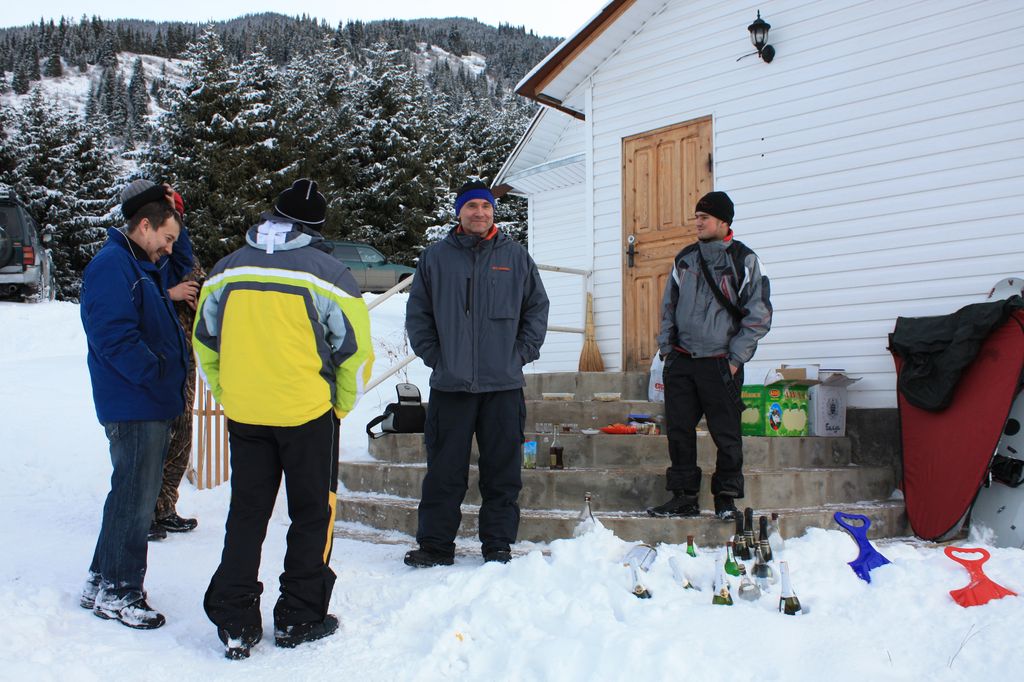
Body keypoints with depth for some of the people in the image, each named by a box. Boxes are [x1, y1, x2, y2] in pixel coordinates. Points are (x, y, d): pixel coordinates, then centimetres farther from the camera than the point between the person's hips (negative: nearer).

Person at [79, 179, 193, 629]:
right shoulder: (111, 266, -14)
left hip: (153, 405, 10)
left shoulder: (147, 265, 16)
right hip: (133, 406, -10)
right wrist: (158, 378, -18)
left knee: (136, 493, 16)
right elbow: (116, 337, -23)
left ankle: (102, 581, 27)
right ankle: (117, 593, 8)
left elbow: (182, 266, 34)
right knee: (134, 497, -4)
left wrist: (176, 220, 17)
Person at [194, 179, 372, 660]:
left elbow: (204, 342, 12)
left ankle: (235, 624, 13)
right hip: (307, 413, -3)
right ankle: (299, 620, 17)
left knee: (245, 513, 13)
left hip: (243, 415, 4)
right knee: (312, 514, 11)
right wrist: (340, 405, 8)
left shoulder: (227, 270, 5)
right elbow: (356, 350, -6)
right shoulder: (326, 272, -8)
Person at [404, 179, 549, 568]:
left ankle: (498, 544, 16)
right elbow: (417, 314, 10)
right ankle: (435, 544, 12)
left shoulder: (515, 257, 7)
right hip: (450, 385, 0)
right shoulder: (435, 258, 7)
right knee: (444, 470, 3)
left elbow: (537, 307, 11)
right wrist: (433, 357, 0)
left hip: (503, 384, 0)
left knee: (502, 470, 5)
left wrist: (521, 354, 2)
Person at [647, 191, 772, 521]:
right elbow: (668, 307, 19)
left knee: (726, 434, 1)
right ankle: (684, 496, 15)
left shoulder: (744, 260, -2)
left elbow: (759, 315, -4)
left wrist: (735, 358, -8)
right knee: (679, 431, 5)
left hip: (720, 364, -4)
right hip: (681, 361, 4)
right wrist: (667, 347, 9)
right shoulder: (684, 258, 11)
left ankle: (726, 498, 14)